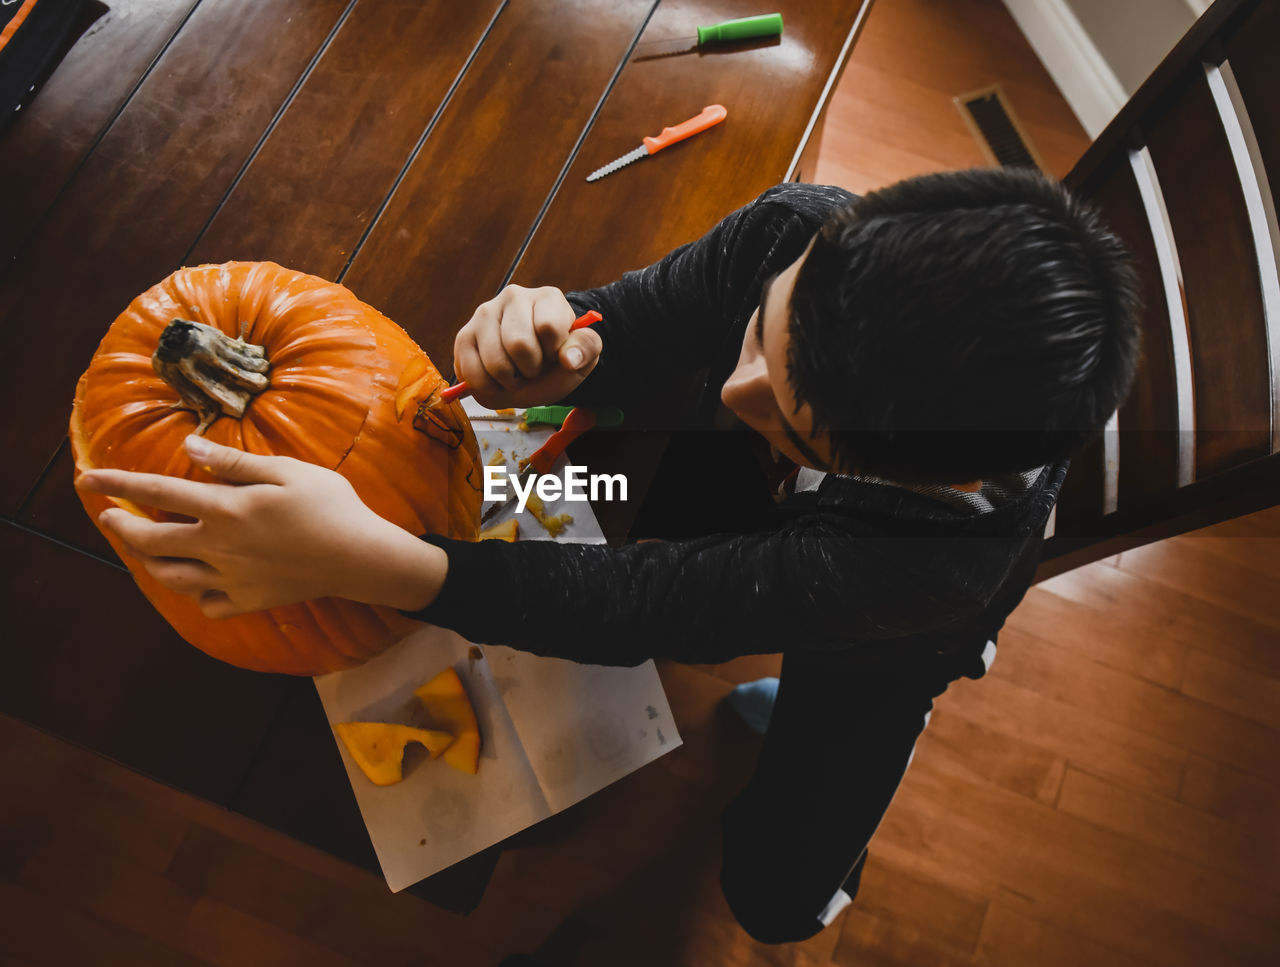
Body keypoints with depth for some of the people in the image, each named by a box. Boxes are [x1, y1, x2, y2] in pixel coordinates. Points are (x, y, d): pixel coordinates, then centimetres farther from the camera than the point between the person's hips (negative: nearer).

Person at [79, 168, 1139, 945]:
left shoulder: (944, 561, -49)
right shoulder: (801, 238, -38)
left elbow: (650, 605, -46)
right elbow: (629, 331, -24)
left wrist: (364, 559, -55)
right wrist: (547, 345, -48)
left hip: (882, 636, -4)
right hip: (759, 491, 5)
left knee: (777, 896, -6)